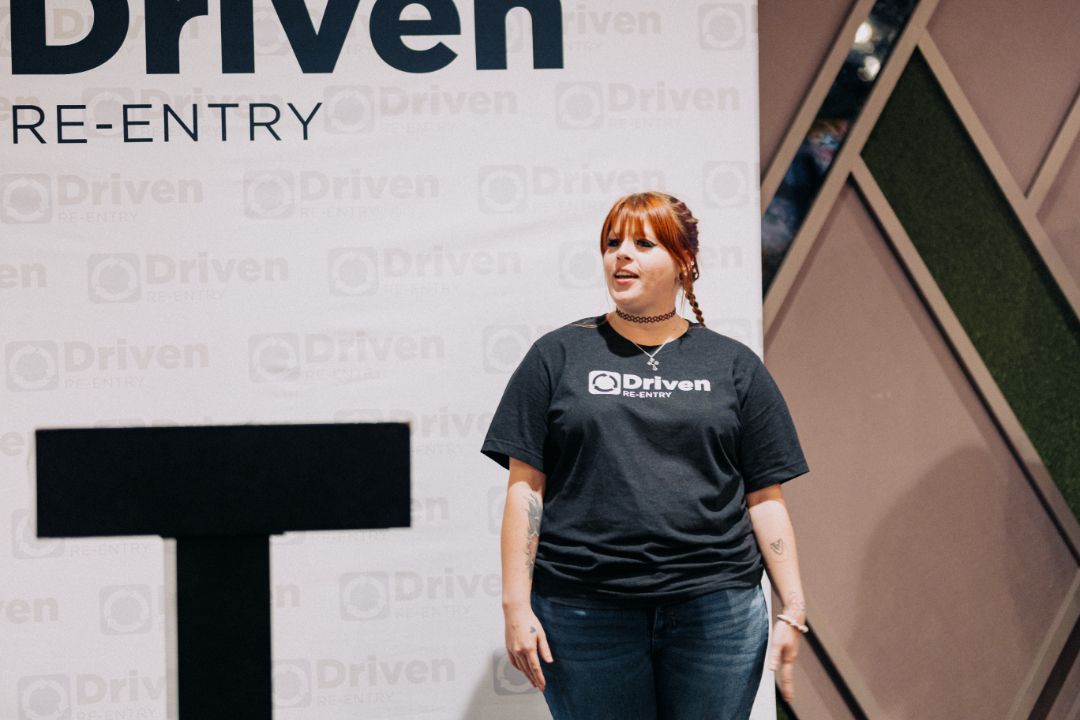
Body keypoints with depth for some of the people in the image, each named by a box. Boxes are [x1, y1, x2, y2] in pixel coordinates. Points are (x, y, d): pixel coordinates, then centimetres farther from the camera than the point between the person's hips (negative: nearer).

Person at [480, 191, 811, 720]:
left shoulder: (734, 365, 11)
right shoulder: (559, 356, 8)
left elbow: (765, 499, 8)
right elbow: (525, 488, 4)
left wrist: (792, 612, 0)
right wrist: (516, 605, -4)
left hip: (715, 613, 1)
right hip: (586, 613, -1)